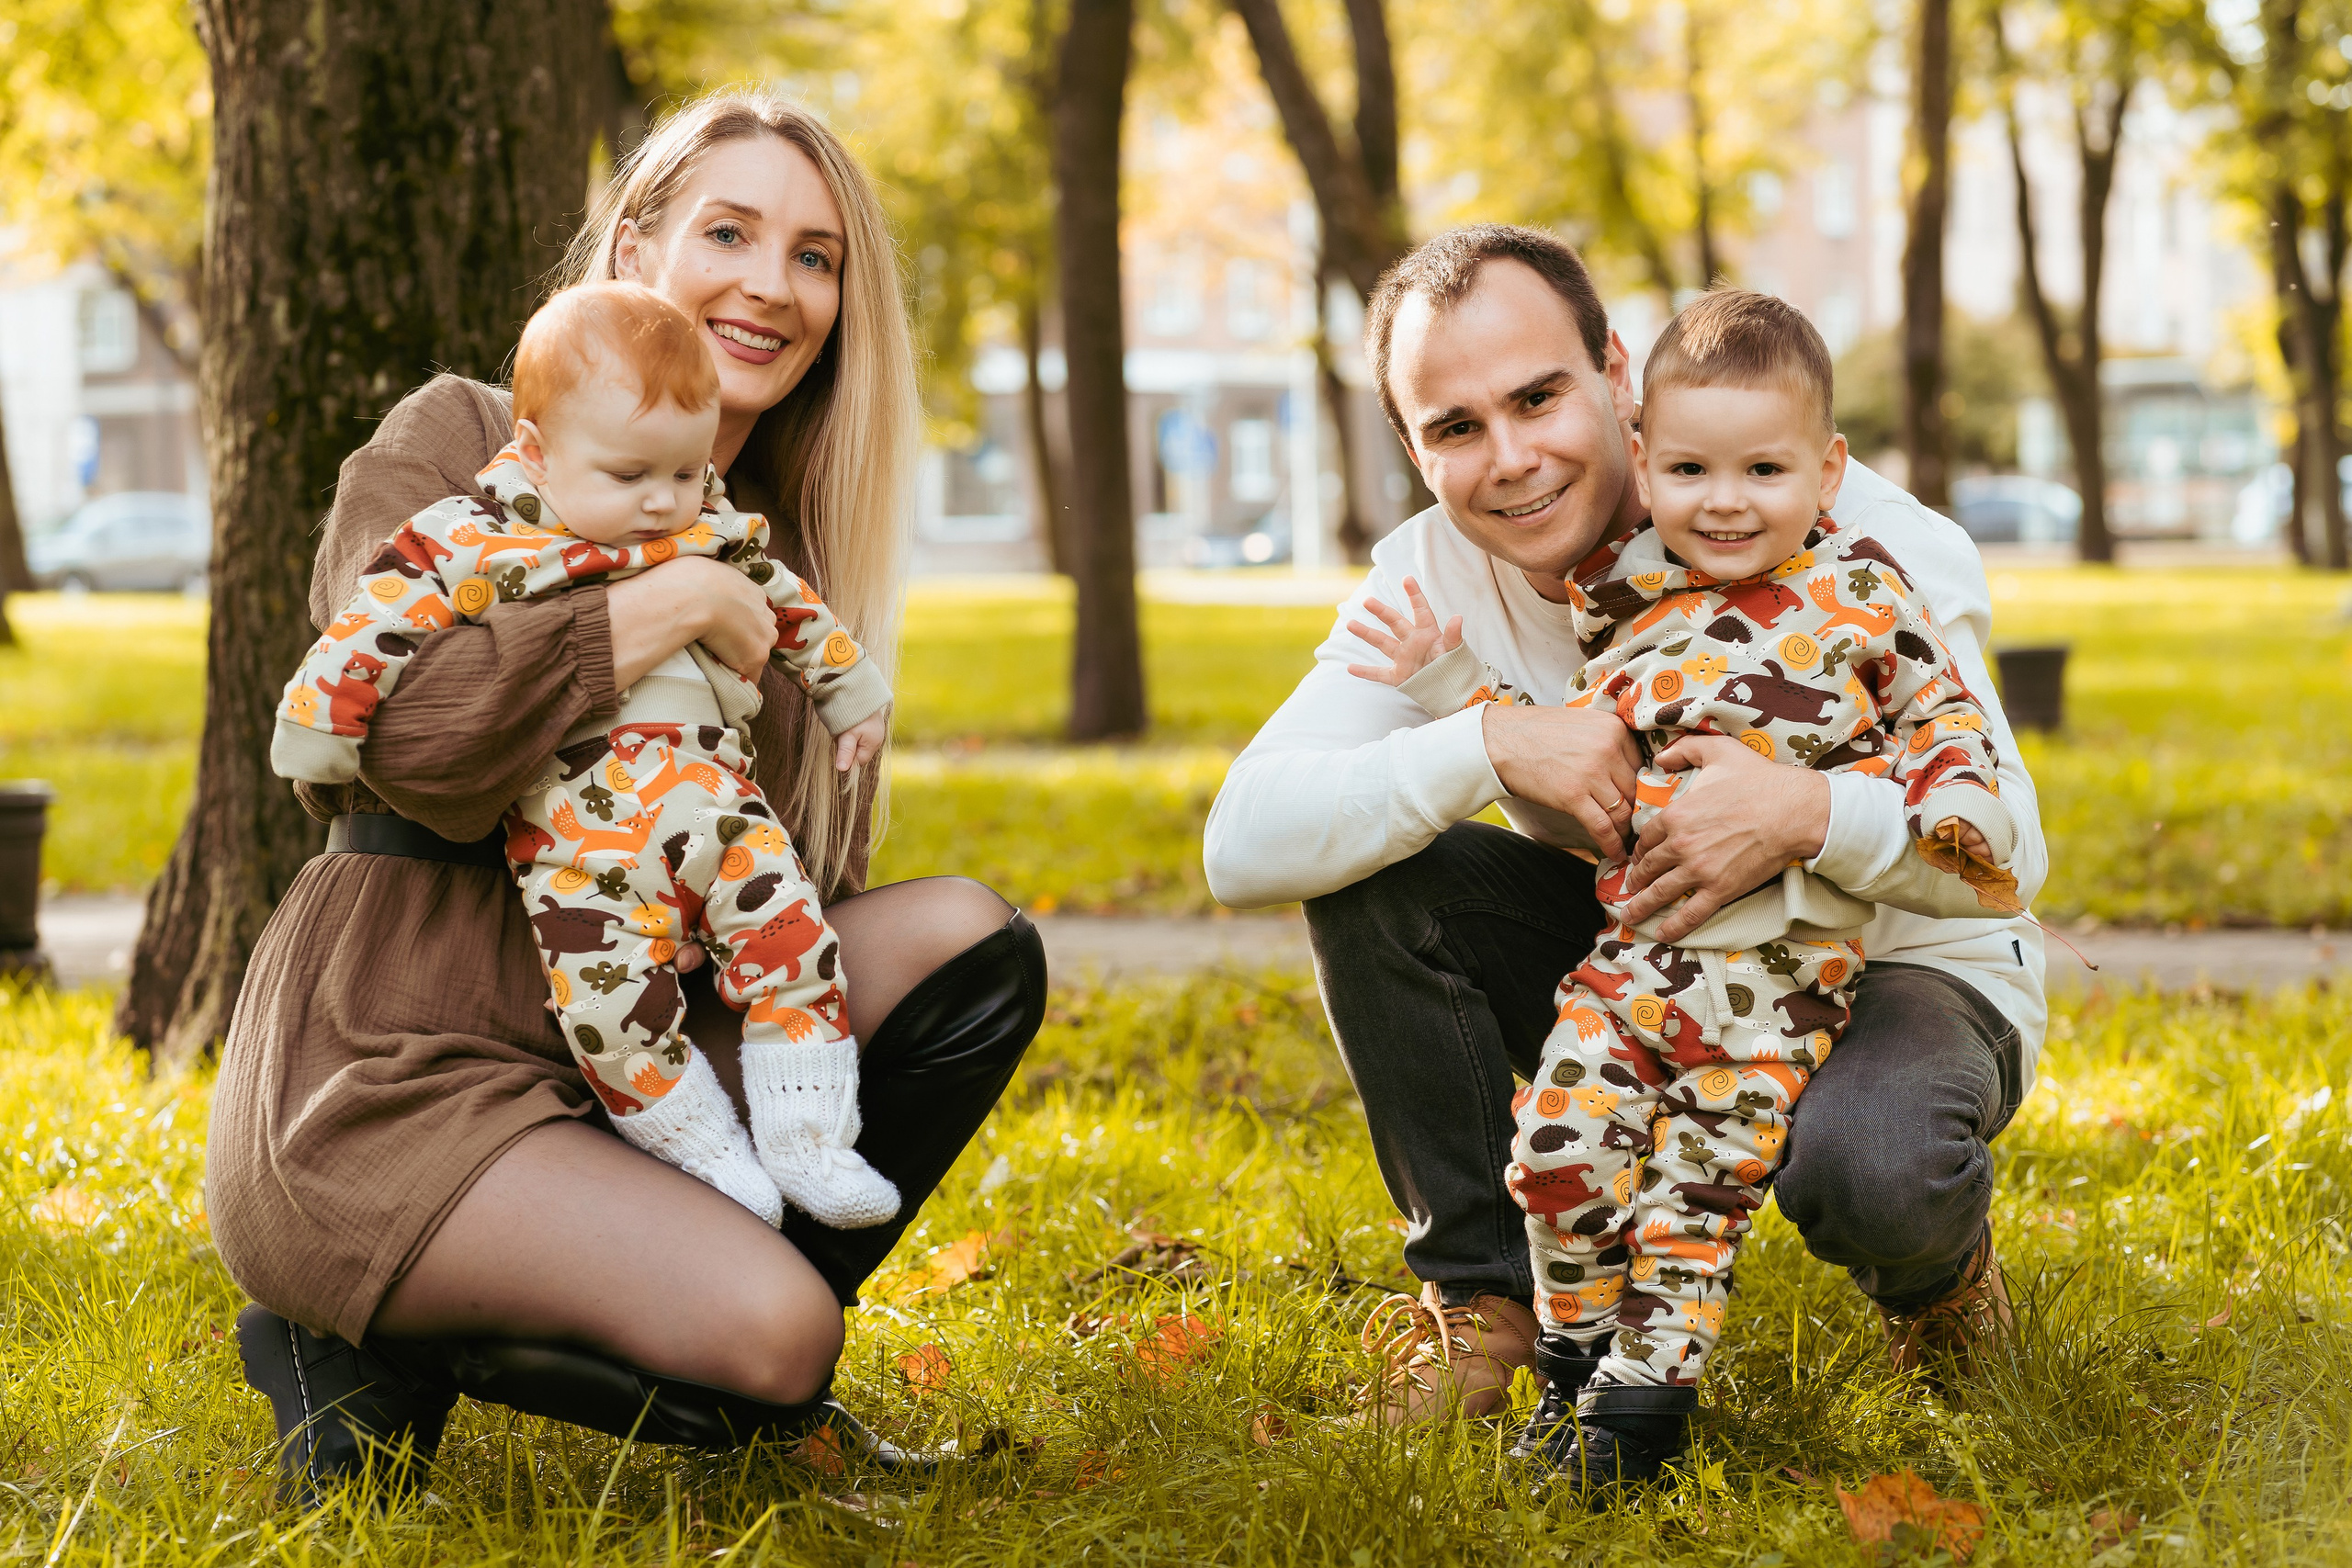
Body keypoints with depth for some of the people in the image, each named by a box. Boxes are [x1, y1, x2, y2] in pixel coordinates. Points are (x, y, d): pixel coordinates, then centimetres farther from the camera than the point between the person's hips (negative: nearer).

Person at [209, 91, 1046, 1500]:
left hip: (626, 1070, 7)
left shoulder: (783, 552, 17)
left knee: (968, 939, -11)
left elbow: (796, 900, 14)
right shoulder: (461, 443, -2)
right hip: (389, 1078, -7)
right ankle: (370, 1345, -3)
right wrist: (678, 603, -15)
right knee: (773, 1337, -26)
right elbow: (411, 734, -21)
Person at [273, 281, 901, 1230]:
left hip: (712, 802, 4)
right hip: (578, 841, -4)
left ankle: (807, 1143, 3)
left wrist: (850, 693, 38)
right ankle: (698, 1152, 3)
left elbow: (789, 607, 29)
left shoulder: (716, 538, 14)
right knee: (612, 992, -16)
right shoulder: (479, 542, -5)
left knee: (789, 931, -9)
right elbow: (384, 616, -6)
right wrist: (320, 729, -8)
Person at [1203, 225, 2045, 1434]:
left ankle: (1934, 1263, 3)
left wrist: (1812, 813, -45)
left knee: (1868, 1168, -38)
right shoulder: (1429, 581, -12)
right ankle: (1482, 1291, -2)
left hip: (1898, 967, -4)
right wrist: (1489, 742, -36)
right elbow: (1243, 847, -24)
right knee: (1370, 877, -20)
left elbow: (2004, 853, -25)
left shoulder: (1843, 535, -23)